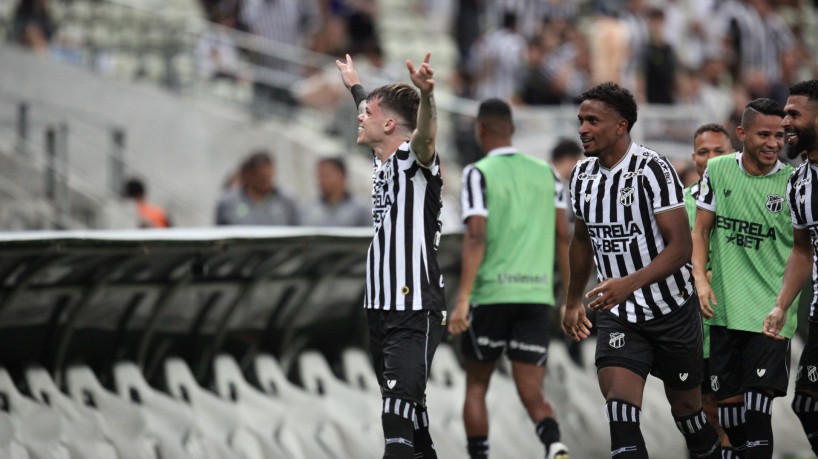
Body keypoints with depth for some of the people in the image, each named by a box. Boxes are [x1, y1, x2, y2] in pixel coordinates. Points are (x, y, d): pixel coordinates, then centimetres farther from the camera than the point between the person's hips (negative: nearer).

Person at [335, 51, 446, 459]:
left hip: (415, 309, -9)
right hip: (381, 305, 9)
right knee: (407, 409, 13)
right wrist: (354, 85, 54)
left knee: (399, 410, -17)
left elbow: (425, 133, -34)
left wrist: (426, 94, -53)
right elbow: (374, 118, 36)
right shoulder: (382, 160, 14)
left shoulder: (413, 158, -10)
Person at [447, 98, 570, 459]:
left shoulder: (478, 174, -2)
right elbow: (563, 236, 9)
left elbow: (476, 237, -13)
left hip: (491, 294, -3)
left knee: (476, 386, 15)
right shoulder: (546, 173, 11)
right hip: (538, 295, 3)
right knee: (532, 393, 1)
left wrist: (462, 300, -16)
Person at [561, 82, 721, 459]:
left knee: (686, 406, 11)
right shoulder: (583, 175, 3)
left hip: (672, 308, -4)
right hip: (617, 314, 4)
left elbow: (680, 246, -23)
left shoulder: (651, 170, -18)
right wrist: (572, 302, 25)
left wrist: (629, 283, -36)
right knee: (620, 414, -16)